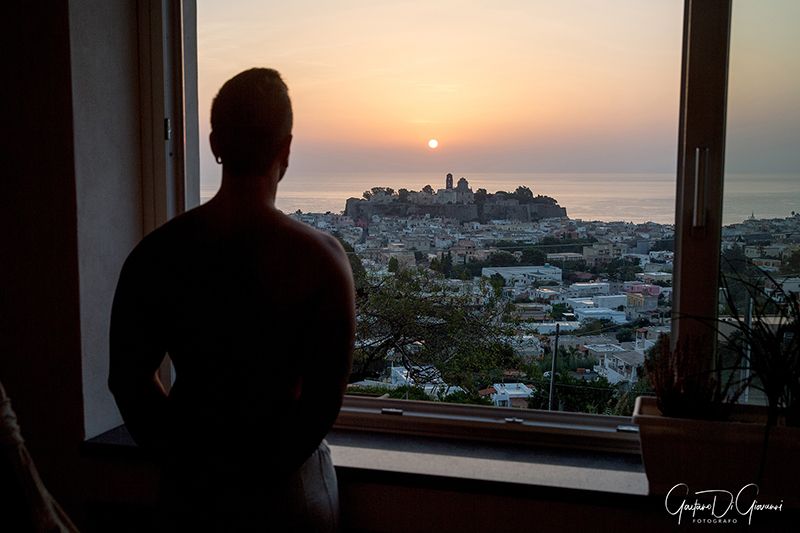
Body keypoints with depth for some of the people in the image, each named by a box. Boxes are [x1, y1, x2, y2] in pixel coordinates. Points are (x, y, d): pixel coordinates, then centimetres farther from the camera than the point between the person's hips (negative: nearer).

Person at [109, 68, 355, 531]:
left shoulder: (156, 253, -9)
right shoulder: (318, 256, -19)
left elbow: (129, 379, -3)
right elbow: (327, 394, -19)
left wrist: (180, 454, 7)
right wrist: (270, 467, -7)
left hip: (191, 482, 3)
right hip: (286, 489, -2)